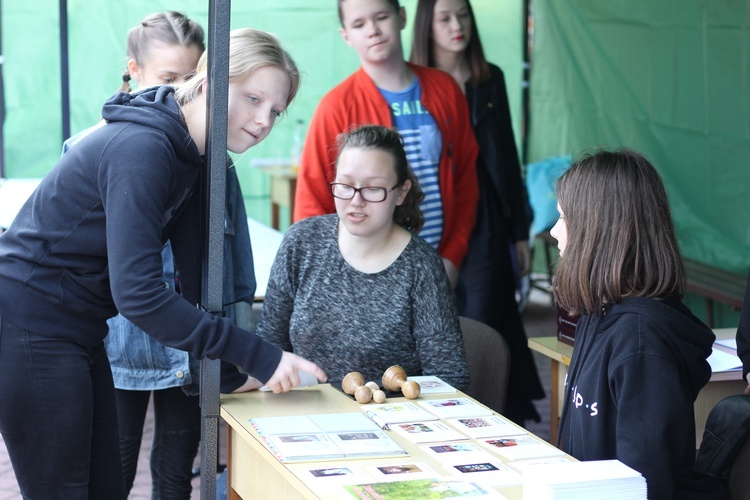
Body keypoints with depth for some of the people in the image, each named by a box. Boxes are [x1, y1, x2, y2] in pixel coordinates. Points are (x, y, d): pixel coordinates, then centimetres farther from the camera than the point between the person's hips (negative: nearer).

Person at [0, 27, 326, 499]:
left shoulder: (192, 156, 6)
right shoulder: (142, 149, -24)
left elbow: (196, 278, 5)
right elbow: (137, 292, -30)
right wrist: (257, 355, -29)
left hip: (79, 333, 9)